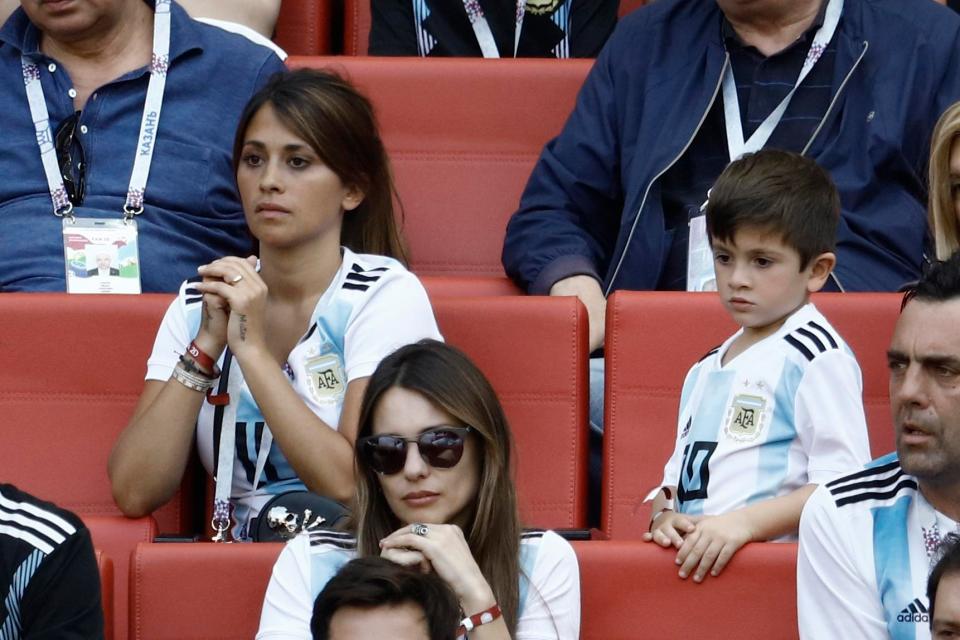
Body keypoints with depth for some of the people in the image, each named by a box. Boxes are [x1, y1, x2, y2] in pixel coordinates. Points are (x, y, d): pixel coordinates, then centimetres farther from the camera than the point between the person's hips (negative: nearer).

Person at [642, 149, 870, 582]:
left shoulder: (816, 356, 0)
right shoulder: (706, 370, 26)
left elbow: (843, 482, -9)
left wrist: (744, 522, -16)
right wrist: (663, 515, 6)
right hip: (688, 560, 7)